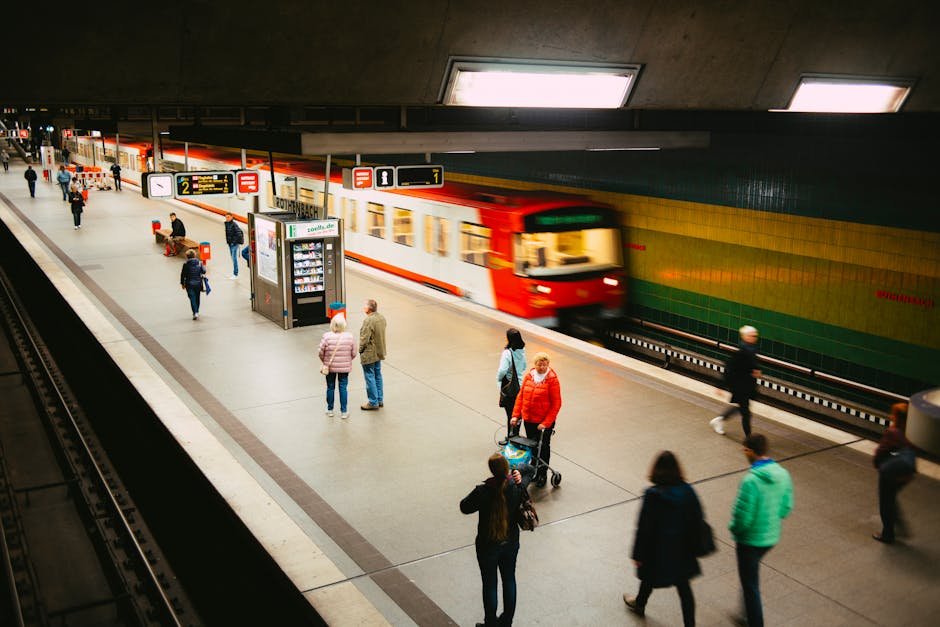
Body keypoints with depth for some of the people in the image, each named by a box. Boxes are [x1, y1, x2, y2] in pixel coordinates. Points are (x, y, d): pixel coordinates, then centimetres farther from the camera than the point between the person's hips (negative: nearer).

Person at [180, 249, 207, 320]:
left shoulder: (186, 264, -8)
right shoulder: (199, 263, -4)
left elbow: (183, 274, -5)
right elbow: (203, 271, -5)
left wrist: (182, 283, 7)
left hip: (189, 284, -3)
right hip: (198, 283, 3)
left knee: (192, 298, -3)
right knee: (197, 298, 17)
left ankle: (195, 313, -17)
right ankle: (196, 312, 28)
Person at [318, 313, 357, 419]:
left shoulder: (327, 336, -16)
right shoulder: (350, 337, -11)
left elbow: (321, 352, -10)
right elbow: (353, 353, -4)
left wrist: (324, 361, 9)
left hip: (330, 367, 0)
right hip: (345, 367, 0)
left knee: (330, 387, 15)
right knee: (343, 388, 10)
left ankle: (330, 410, 28)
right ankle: (344, 411, 16)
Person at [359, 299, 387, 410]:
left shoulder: (368, 320, -25)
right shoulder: (382, 318, 2)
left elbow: (364, 339, -23)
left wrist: (360, 350, -7)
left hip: (369, 354, -9)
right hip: (379, 352, 9)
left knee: (370, 378, 2)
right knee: (378, 376, 18)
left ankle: (373, 402, 10)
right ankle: (380, 400, 26)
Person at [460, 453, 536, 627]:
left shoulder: (483, 491, -30)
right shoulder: (517, 486, -18)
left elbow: (465, 507, -12)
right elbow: (529, 469, 4)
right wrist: (519, 473, -13)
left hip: (488, 546, -4)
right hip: (511, 542, 4)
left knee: (489, 584, 15)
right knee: (509, 580, 23)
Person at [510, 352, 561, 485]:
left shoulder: (552, 379, -14)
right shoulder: (528, 376, -1)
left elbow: (556, 404, -14)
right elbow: (520, 396, 6)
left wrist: (546, 423, -18)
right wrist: (516, 415, -1)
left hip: (544, 422, -4)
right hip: (528, 420, 4)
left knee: (543, 448, 10)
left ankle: (542, 474, 26)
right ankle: (534, 470, 35)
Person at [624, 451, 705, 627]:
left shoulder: (653, 495, -23)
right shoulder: (687, 491, -12)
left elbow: (644, 528, -18)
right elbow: (698, 521, -3)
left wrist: (638, 555, -7)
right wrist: (692, 546, 12)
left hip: (658, 550, -2)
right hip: (682, 550, 2)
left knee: (649, 578, 24)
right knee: (683, 586, 14)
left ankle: (639, 605, 50)